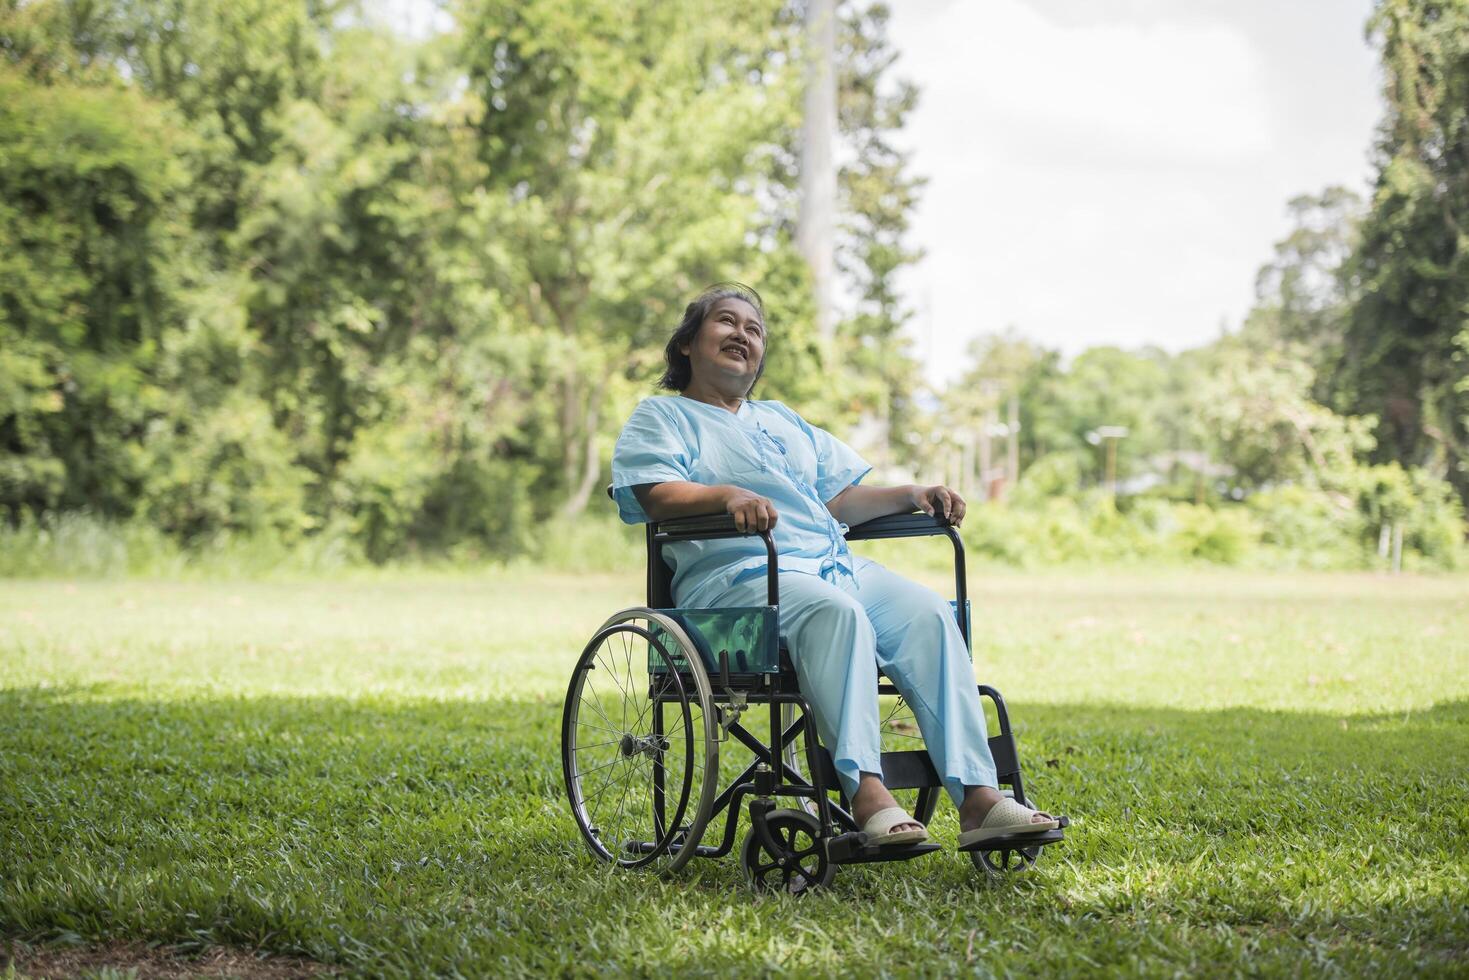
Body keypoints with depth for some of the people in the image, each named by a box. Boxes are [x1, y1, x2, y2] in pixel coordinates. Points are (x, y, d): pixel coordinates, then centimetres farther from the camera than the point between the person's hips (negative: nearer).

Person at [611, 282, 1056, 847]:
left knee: (927, 612, -23)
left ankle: (976, 795, -33)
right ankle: (866, 795, -48)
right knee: (837, 613, -38)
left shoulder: (786, 422, 34)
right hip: (735, 574, -6)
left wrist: (912, 496, 9)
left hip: (835, 565, 6)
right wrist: (729, 495, -25)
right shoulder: (662, 416, 14)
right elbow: (656, 495, -6)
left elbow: (841, 500, 26)